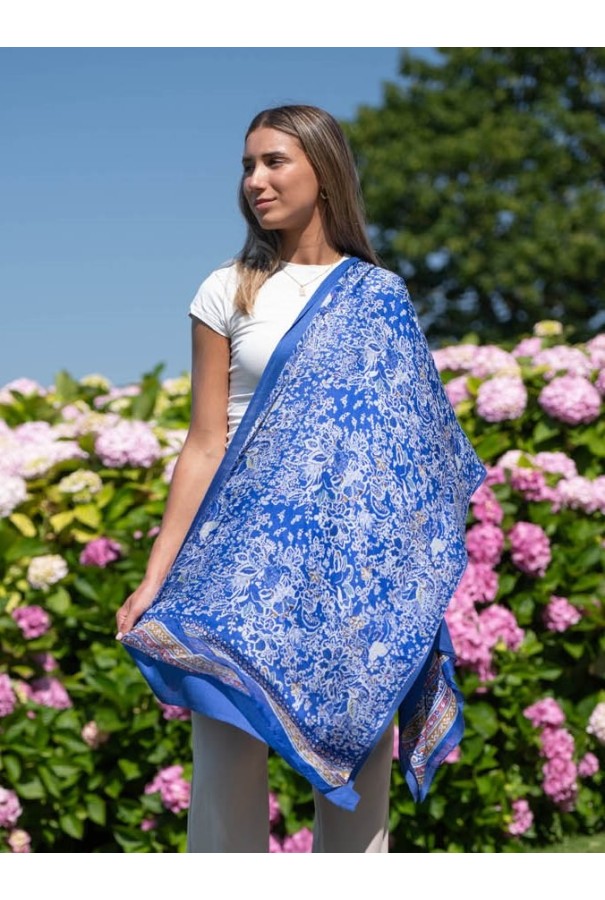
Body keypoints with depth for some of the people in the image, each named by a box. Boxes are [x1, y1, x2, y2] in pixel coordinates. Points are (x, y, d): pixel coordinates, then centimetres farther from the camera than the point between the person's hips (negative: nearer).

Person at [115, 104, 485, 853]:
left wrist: (416, 581, 4)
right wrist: (156, 577, -5)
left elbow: (415, 440, 10)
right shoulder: (227, 292, 3)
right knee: (228, 770, -4)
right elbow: (204, 444, 1)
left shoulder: (383, 298, 8)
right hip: (247, 554, -1)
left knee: (356, 770, 5)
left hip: (359, 563, 2)